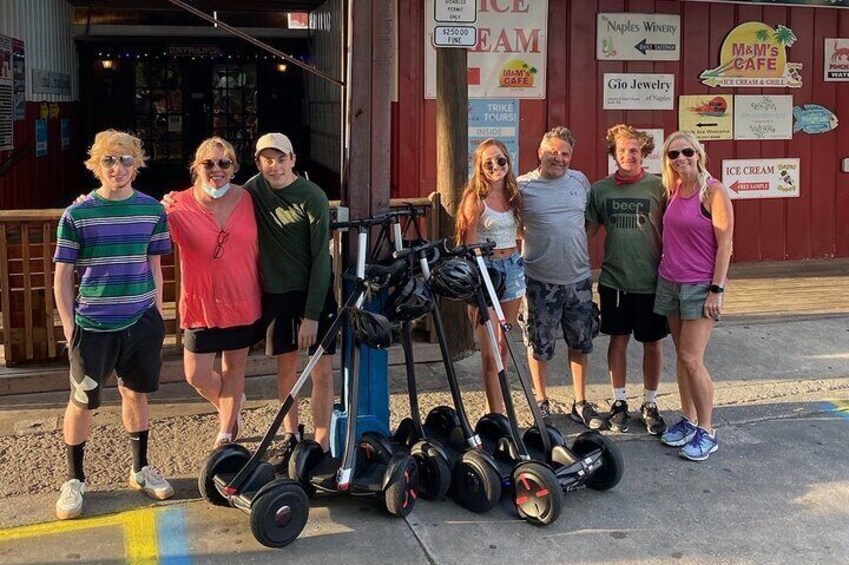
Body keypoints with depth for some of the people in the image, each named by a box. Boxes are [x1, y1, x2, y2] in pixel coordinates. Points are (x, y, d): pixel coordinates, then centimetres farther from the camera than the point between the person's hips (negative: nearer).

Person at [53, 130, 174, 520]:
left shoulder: (152, 210, 1)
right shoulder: (76, 215, -6)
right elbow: (62, 277, -1)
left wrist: (157, 316, 9)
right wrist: (69, 326, -4)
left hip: (141, 323, 2)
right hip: (92, 326, -2)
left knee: (135, 393, 14)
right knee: (82, 402, 5)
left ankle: (141, 470, 31)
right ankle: (74, 480, 21)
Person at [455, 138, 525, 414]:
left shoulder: (513, 194, 8)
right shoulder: (476, 199, -8)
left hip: (513, 267, 6)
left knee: (505, 345, 12)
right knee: (490, 351, -5)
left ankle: (498, 407, 24)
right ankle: (496, 415, 1)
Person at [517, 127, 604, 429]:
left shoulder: (580, 181, 7)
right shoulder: (523, 186, -4)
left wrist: (578, 245, 10)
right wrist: (534, 239, -6)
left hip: (578, 279, 4)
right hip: (539, 281, -3)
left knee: (580, 343, 12)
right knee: (539, 345, 6)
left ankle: (581, 403, 25)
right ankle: (541, 402, 23)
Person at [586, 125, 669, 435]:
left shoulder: (658, 187, -4)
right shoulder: (600, 189, 2)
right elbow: (589, 229, 8)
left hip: (650, 280, -1)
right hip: (614, 279, 1)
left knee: (652, 342, 8)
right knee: (618, 339, 10)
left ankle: (650, 404, 23)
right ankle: (619, 401, 25)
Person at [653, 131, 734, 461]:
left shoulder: (713, 191, -11)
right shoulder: (674, 189, 8)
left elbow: (725, 243, -13)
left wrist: (717, 289, -16)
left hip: (700, 285, -6)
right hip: (670, 282, 6)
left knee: (691, 359, -9)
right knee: (681, 355, 11)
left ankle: (706, 432, 3)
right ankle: (688, 420, 22)